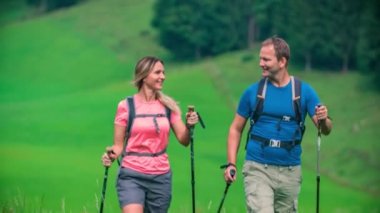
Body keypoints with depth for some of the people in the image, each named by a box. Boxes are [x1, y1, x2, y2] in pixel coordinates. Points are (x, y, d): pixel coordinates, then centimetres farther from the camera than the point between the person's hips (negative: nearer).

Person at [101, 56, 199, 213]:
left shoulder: (168, 106, 5)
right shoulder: (126, 106, -3)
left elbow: (184, 140, 4)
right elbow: (119, 145, 2)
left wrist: (189, 126, -16)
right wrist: (112, 155, -19)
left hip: (161, 177, 4)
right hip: (132, 176, -4)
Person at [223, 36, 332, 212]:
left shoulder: (304, 91, 1)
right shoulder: (253, 92, 1)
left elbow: (325, 130, -1)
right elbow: (236, 128, 6)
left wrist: (323, 120, -25)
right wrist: (231, 163, -5)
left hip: (290, 172, 2)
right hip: (257, 169, -2)